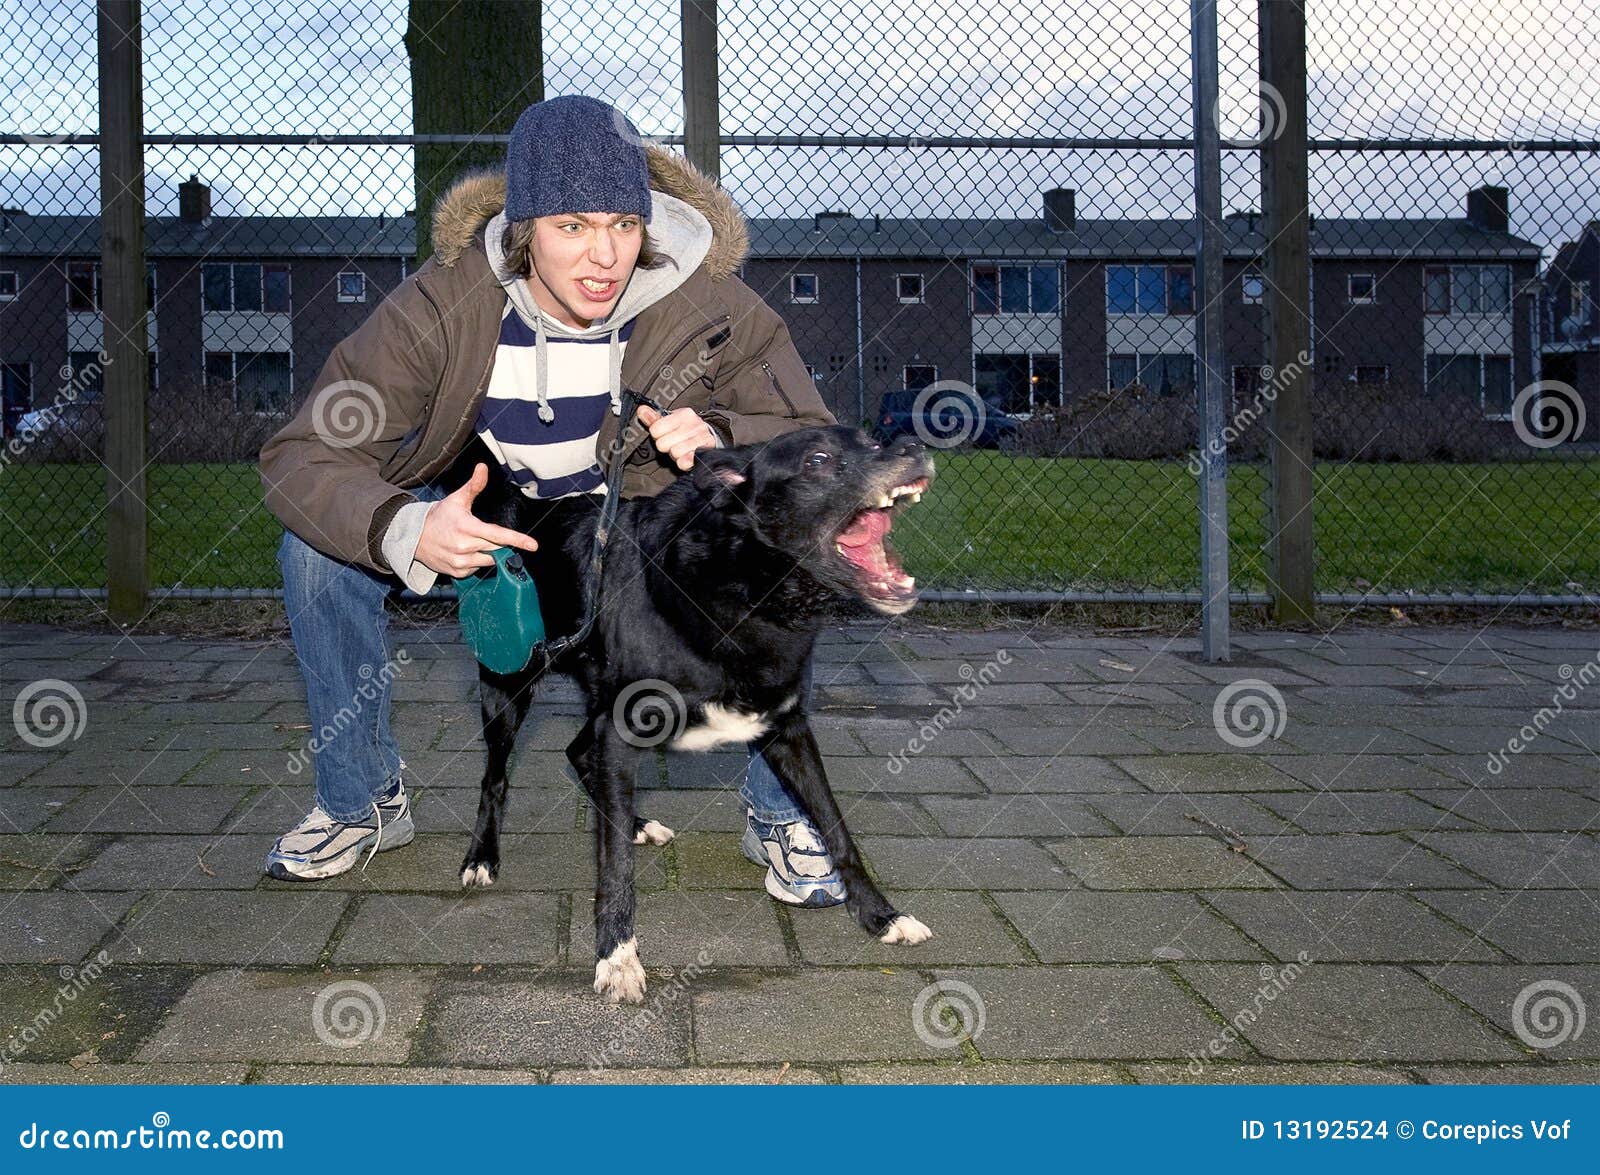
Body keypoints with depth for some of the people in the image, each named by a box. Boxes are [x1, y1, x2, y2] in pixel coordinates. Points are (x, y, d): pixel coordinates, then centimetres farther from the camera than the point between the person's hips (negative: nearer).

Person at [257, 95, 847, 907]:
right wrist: (406, 529, -46)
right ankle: (360, 802, 4)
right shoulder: (442, 305, -24)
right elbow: (299, 456, -25)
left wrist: (723, 444, -43)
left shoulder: (706, 301, -23)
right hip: (491, 525, 1)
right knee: (317, 547, -19)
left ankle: (778, 814, -6)